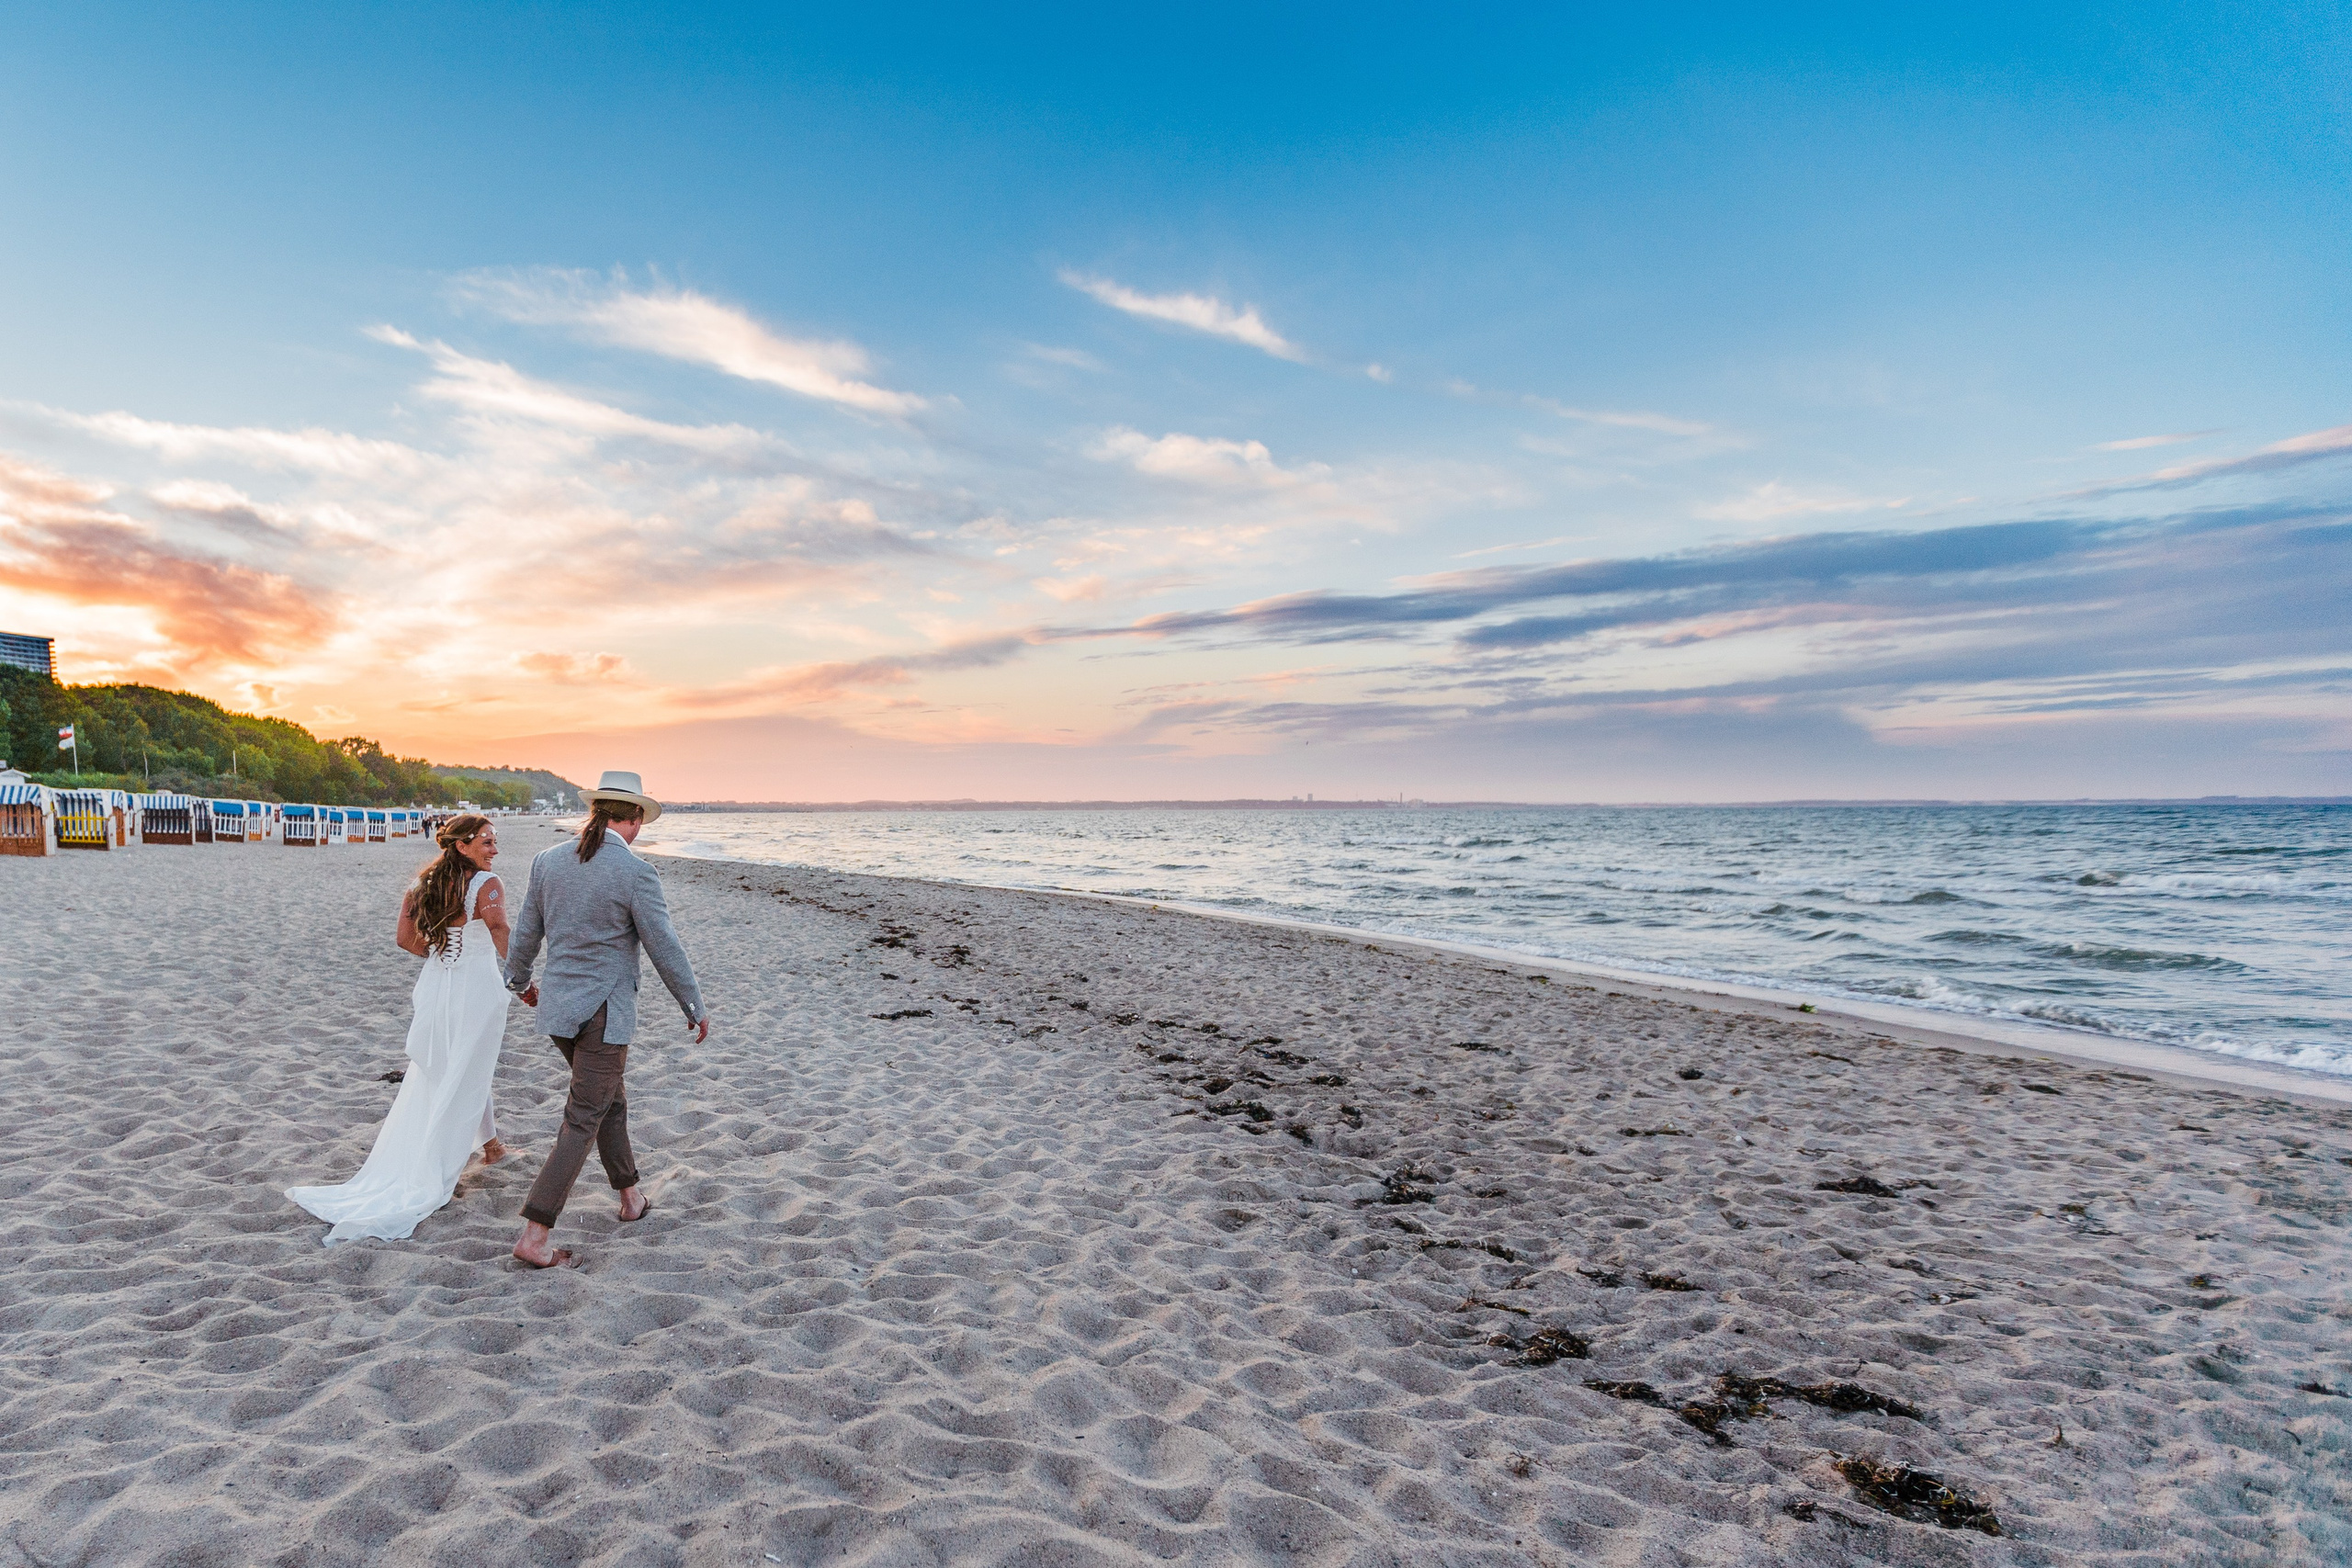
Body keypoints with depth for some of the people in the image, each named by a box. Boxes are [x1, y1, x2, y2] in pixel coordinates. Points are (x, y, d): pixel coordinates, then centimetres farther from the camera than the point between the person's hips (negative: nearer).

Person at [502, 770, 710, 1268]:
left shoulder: (548, 861, 1)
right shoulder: (635, 872, -17)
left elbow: (525, 933, 11)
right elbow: (665, 948, -12)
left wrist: (520, 980, 31)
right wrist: (696, 1008, 0)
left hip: (557, 1007, 7)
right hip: (604, 1012, -7)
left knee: (609, 1099, 23)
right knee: (583, 1120, 1)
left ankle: (630, 1196, 36)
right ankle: (534, 1235, 0)